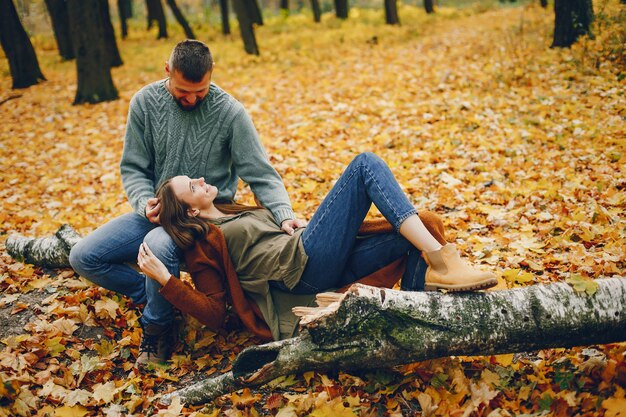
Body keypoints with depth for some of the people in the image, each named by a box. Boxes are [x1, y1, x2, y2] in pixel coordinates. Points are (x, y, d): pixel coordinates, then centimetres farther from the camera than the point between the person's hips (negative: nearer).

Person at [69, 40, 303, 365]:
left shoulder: (230, 112, -12)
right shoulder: (145, 102, -5)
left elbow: (261, 174, -12)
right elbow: (133, 168, 1)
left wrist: (284, 214, -29)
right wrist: (145, 203, -19)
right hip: (157, 212, 4)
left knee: (158, 246, -36)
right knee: (84, 258, -9)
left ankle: (157, 327, -9)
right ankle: (154, 295, 8)